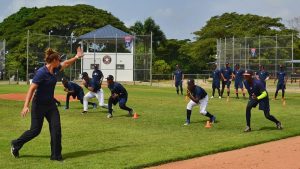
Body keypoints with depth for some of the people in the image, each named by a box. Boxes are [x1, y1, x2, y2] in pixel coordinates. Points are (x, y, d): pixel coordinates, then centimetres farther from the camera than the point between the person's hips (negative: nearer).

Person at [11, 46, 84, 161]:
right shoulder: (42, 72, -22)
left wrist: (77, 57, 21)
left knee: (56, 128, -2)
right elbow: (32, 89, -25)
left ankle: (56, 155, 5)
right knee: (35, 130, 2)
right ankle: (16, 144, 26)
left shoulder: (54, 69, 2)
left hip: (51, 104, 7)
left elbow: (65, 64, 23)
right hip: (39, 105, -7)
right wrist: (26, 106, -30)